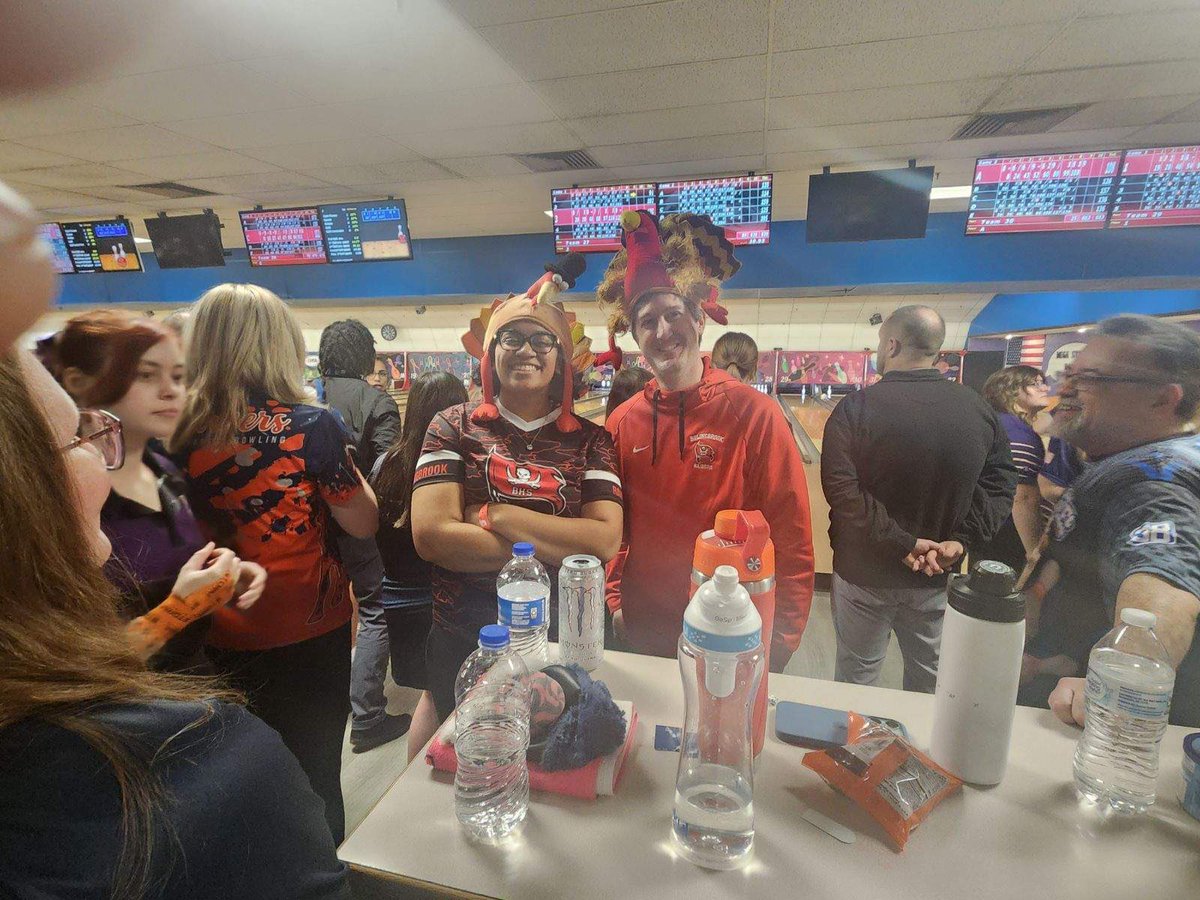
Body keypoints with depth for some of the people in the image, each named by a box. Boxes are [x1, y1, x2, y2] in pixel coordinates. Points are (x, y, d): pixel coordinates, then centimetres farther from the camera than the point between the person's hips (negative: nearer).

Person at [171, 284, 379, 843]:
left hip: (219, 635, 4)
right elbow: (363, 524, -11)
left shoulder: (182, 430, -6)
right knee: (313, 772, 16)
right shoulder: (311, 427, -19)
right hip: (307, 630, -4)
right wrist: (342, 459, -1)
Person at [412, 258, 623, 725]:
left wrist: (494, 514, -19)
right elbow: (431, 535, -15)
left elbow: (606, 541, -16)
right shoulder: (455, 426, -3)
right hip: (462, 645, 0)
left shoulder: (590, 439, -2)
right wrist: (555, 548, -18)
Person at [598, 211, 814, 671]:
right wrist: (614, 603, 1)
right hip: (640, 637, 4)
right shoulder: (622, 423, -2)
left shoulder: (755, 414, -13)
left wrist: (779, 638, -12)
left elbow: (791, 539, -12)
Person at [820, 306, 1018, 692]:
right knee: (930, 681, 22)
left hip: (864, 573, -3)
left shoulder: (857, 407, -16)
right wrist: (960, 540, -8)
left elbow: (841, 490, -24)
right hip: (938, 577, 4)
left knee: (856, 679, 14)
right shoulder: (978, 409, -2)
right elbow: (1000, 487, -1)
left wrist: (902, 542, -19)